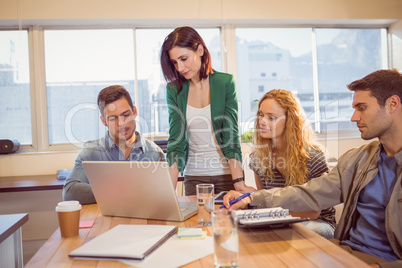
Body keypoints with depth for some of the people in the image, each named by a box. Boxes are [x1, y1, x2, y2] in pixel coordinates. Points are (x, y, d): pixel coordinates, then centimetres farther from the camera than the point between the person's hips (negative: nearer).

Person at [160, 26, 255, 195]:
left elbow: (231, 135, -11)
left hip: (227, 173, -2)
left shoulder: (225, 82, -6)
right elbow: (175, 141, -5)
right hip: (193, 176, 2)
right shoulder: (174, 90, 0)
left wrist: (239, 183, -20)